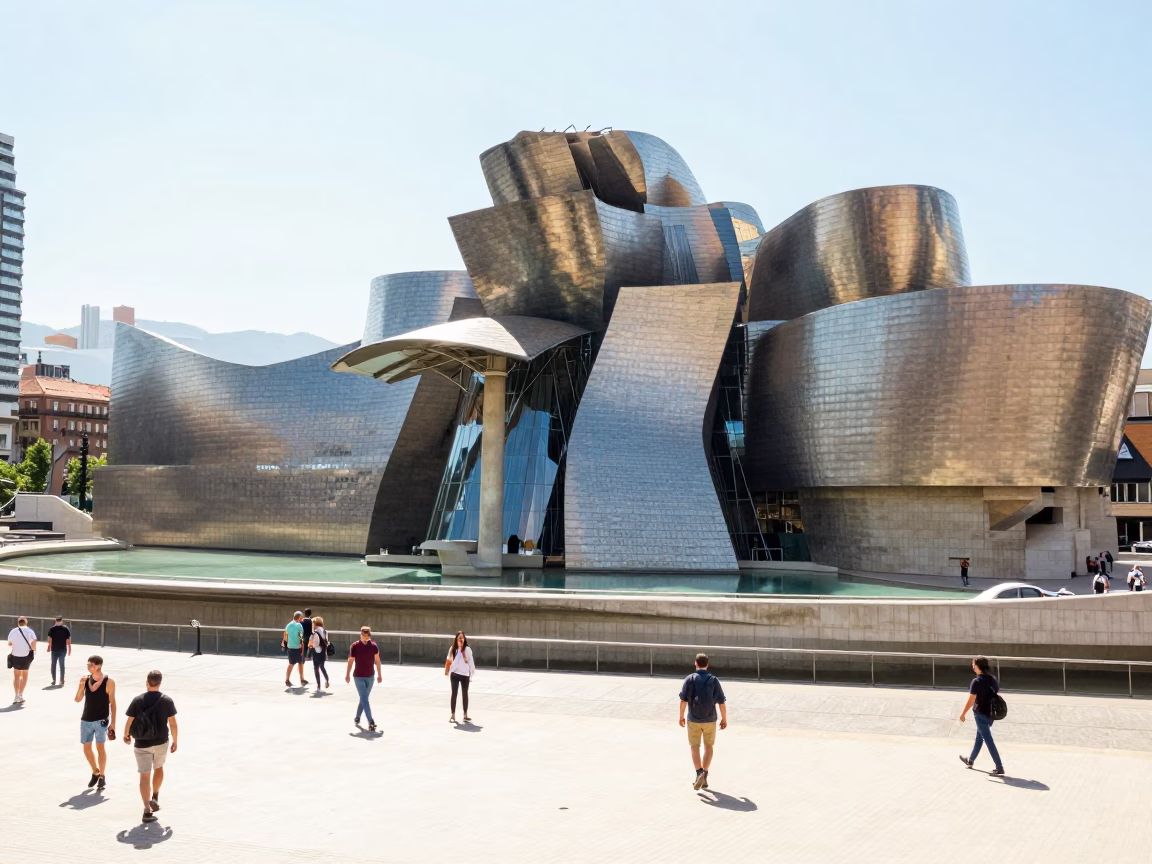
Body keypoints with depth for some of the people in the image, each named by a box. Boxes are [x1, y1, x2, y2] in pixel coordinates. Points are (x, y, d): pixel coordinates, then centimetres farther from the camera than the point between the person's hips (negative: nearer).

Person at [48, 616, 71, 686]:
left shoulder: (52, 629, -3)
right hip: (63, 650, 1)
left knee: (53, 665, 6)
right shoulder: (66, 629, -1)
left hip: (54, 649, -1)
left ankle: (54, 680, 6)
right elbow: (69, 640, -1)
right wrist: (69, 650, 3)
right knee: (62, 665, 5)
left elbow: (49, 639, -5)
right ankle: (62, 681, 7)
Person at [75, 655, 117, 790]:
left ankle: (101, 776, 10)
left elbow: (112, 703, -5)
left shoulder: (109, 682, -9)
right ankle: (95, 772, 31)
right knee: (86, 749, 10)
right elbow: (78, 699, -1)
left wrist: (113, 722, -6)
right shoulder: (86, 679, 2)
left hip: (101, 720, -4)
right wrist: (81, 685, -17)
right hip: (86, 720, 4)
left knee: (100, 748, -5)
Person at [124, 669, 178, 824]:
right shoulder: (167, 701, -7)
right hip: (161, 742, 1)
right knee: (159, 768, 27)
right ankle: (155, 798, 22)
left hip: (142, 743, -1)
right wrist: (175, 741, 7)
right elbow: (173, 724, -5)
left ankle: (147, 811, -4)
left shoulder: (138, 700, -8)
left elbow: (129, 722, -4)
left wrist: (126, 735, 16)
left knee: (144, 776, 1)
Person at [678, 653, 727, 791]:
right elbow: (721, 702, -4)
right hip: (710, 720, 1)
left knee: (695, 747, 9)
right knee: (709, 746, 18)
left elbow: (683, 700, -8)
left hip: (694, 720, -1)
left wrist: (681, 716, 4)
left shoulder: (690, 679, -7)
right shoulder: (714, 680, -4)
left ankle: (699, 773, -12)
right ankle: (705, 774, 14)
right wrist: (724, 719, 7)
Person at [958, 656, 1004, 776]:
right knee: (979, 737, 22)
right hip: (991, 713, 8)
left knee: (989, 741, -2)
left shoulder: (976, 682, -19)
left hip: (981, 714, -8)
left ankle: (1000, 768, -3)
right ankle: (971, 761, 39)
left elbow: (971, 700, -18)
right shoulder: (993, 679, 3)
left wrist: (962, 714, -9)